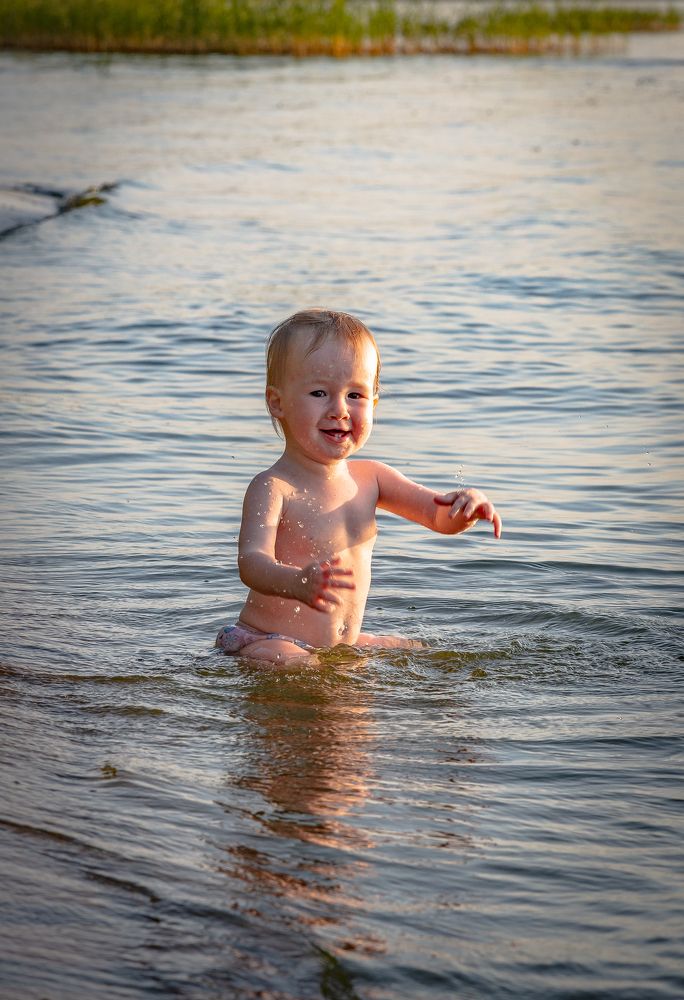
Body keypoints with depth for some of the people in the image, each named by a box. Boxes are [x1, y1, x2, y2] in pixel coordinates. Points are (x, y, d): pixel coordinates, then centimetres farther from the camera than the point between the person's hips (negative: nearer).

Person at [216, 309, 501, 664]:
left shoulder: (369, 478, 5)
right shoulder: (272, 488, -17)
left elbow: (441, 517, 10)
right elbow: (252, 562, -32)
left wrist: (468, 504, -17)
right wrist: (298, 582, -56)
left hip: (342, 645, 8)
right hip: (267, 643, -8)